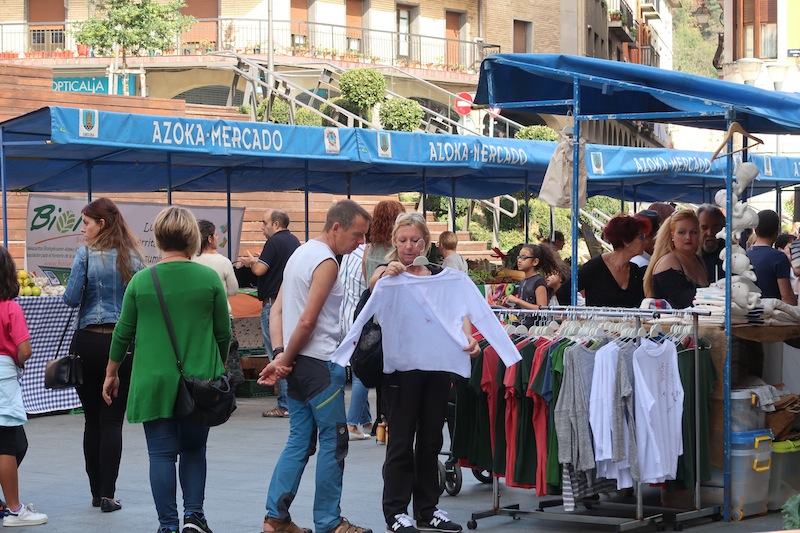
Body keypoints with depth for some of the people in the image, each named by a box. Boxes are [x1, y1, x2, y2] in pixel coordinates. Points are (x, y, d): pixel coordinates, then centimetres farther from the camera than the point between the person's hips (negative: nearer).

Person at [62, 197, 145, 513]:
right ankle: (107, 494, -3)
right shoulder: (133, 258, 4)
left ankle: (96, 492, 14)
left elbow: (71, 299, -6)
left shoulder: (86, 255, -6)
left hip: (88, 343, -2)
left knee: (92, 420, 9)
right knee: (112, 421, 2)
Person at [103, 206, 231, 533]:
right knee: (194, 449, 15)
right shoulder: (209, 278, -4)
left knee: (162, 454, 5)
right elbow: (224, 333, 3)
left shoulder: (141, 281, -3)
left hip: (154, 382, 0)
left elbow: (123, 333, 4)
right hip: (199, 381, 1)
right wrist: (219, 370, 20)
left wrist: (111, 374, 17)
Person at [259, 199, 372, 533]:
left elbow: (277, 310, 13)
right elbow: (307, 321, -18)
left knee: (299, 442, 11)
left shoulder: (301, 254, 16)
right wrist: (284, 359, -8)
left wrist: (280, 354, 3)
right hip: (320, 364, -9)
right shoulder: (326, 262, -14)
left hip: (298, 364, 9)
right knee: (333, 444, -1)